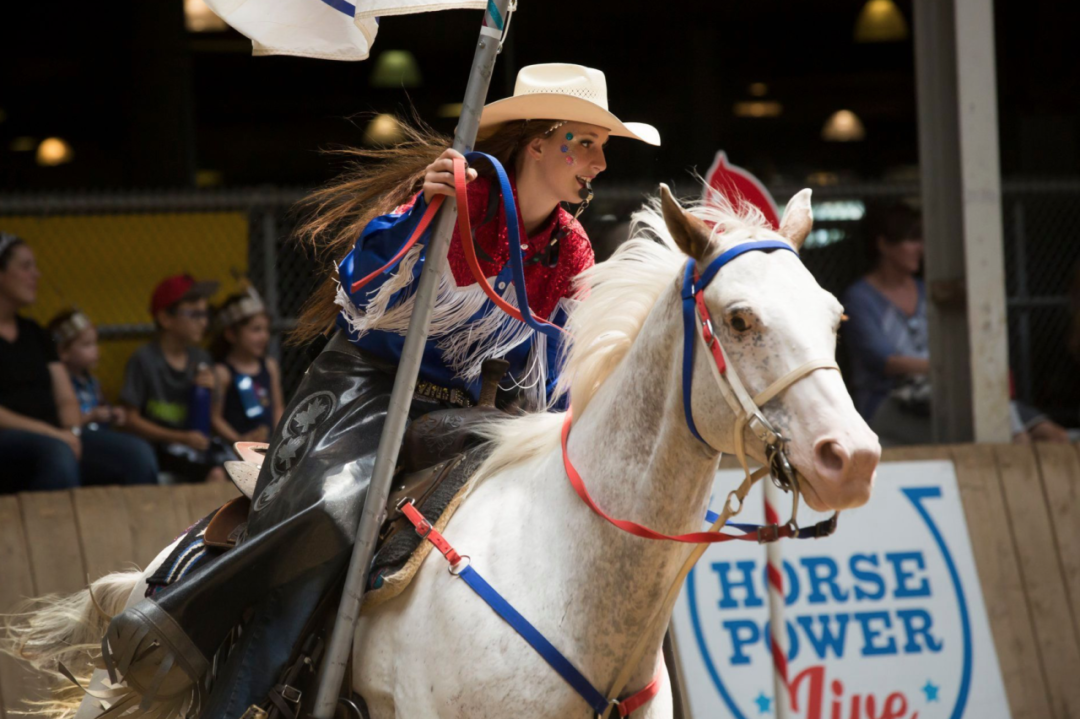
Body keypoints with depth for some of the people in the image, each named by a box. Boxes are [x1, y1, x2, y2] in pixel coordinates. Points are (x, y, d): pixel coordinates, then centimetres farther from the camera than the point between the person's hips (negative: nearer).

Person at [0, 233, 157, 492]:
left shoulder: (35, 334, 22)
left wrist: (72, 432, -4)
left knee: (137, 456, -18)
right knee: (57, 455, -41)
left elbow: (66, 400, 19)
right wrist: (48, 432, -18)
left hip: (56, 438, 7)